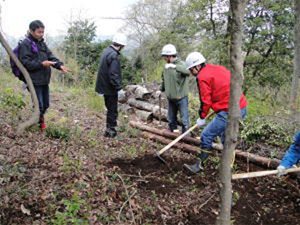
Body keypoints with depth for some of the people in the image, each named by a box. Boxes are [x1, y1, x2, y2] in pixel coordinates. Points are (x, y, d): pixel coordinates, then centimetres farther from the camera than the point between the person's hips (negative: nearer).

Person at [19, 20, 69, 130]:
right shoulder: (25, 44, -9)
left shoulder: (42, 43, 13)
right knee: (39, 105, -3)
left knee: (45, 104, 16)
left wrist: (60, 65, -8)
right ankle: (39, 124, 19)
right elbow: (25, 63, -14)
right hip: (34, 81, -7)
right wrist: (41, 64, -22)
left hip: (44, 80, 7)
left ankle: (40, 118, 40)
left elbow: (51, 57, 11)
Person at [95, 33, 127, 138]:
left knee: (111, 109, 19)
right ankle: (110, 131, 10)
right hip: (110, 88, -10)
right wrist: (119, 89, -24)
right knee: (112, 110, 2)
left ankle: (110, 129, 27)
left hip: (104, 86, 10)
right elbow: (113, 74, -26)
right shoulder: (113, 56, -22)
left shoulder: (106, 51, 9)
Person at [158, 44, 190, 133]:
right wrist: (161, 90, 16)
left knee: (184, 119, -2)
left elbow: (187, 72, -37)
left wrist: (174, 66, -47)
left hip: (181, 97, -7)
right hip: (170, 98, 7)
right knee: (171, 119, 17)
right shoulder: (166, 66, 7)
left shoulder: (180, 64, -14)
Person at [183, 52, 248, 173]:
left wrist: (202, 118, 4)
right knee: (226, 137, 25)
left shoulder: (203, 77, -9)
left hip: (229, 112, -10)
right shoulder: (219, 68, 17)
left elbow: (206, 101, -9)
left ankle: (199, 165, 8)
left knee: (206, 136, -1)